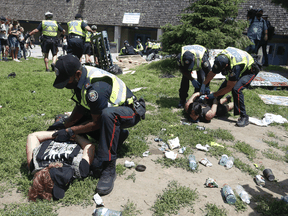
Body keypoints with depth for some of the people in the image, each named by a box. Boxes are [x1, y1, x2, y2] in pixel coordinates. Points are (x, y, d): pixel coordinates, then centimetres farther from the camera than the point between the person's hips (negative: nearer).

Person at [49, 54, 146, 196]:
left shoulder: (95, 87, -35)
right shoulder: (79, 77, -7)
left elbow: (96, 123, -25)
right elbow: (80, 108, 4)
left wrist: (70, 131, -21)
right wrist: (65, 124, -7)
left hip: (131, 112, -9)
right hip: (108, 108, 9)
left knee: (107, 114, -41)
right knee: (77, 121, -1)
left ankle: (108, 168, -33)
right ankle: (117, 135, 8)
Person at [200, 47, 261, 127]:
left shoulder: (235, 67, -43)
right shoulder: (219, 59, -23)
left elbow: (229, 88, -31)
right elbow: (212, 73, -2)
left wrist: (214, 95, -25)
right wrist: (204, 84, -9)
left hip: (250, 70, -8)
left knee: (236, 89, -28)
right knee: (223, 86, 2)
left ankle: (244, 117, -20)